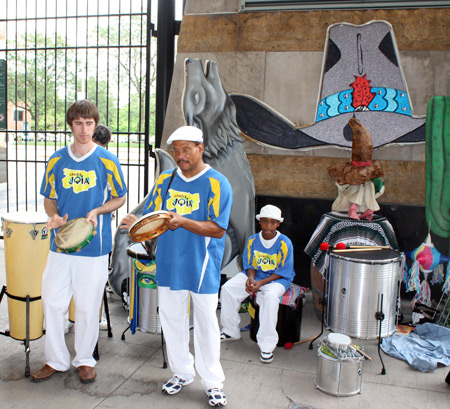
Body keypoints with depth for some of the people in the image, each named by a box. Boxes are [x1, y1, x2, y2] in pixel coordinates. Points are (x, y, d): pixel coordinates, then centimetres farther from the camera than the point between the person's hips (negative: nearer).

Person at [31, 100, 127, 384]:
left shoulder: (107, 160, -3)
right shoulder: (57, 160, 6)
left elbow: (120, 198, 3)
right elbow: (49, 198, 13)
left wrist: (96, 211, -14)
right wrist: (54, 216, -8)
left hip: (94, 246, -3)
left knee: (88, 306, 7)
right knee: (52, 302, 8)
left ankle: (85, 359, 27)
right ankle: (56, 360, 26)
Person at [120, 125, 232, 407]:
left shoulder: (217, 183, -9)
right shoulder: (166, 179, 7)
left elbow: (218, 229, -15)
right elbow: (152, 217, 10)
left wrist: (183, 222, -27)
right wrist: (139, 224, -13)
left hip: (202, 267, -5)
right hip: (169, 265, 5)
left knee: (206, 323, 6)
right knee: (172, 320, 15)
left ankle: (213, 382, 24)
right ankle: (182, 373, 36)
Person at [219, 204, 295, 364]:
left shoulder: (285, 243, -12)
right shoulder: (252, 240, 0)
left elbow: (283, 272, -13)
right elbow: (249, 264, 6)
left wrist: (261, 283, -23)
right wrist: (250, 278, -18)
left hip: (277, 279, -5)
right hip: (255, 275, 5)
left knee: (270, 296, -38)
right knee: (227, 289, -14)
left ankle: (267, 346, -28)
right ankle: (230, 331, 6)